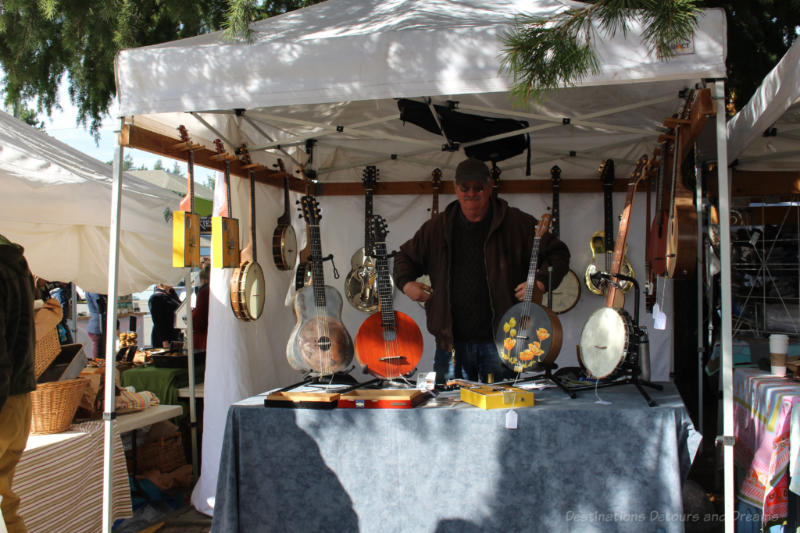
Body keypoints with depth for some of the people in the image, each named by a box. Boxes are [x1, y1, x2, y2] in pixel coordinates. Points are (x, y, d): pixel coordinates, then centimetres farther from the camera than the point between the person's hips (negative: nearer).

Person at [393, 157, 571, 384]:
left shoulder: (517, 223, 1)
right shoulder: (437, 228, 9)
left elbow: (558, 253, 6)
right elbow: (405, 256, 23)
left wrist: (540, 283, -9)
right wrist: (406, 283, 4)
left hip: (501, 338, -2)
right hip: (451, 341, 2)